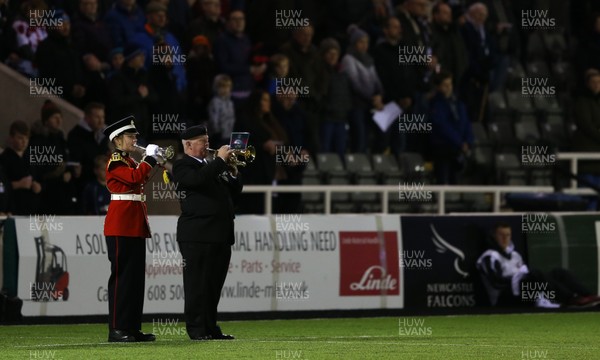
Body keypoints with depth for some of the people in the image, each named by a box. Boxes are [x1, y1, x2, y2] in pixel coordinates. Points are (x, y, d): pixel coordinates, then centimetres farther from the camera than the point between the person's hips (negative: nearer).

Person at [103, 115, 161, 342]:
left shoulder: (130, 161, 19)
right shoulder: (115, 161, -9)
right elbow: (134, 177, -23)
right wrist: (150, 158, -13)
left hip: (135, 225, 9)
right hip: (120, 225, -9)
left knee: (136, 276, 8)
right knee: (122, 275, -8)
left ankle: (133, 327, 11)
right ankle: (117, 329, -7)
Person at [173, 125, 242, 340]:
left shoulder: (212, 166, 23)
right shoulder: (183, 166, -2)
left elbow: (233, 193, 24)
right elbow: (198, 180, -23)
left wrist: (233, 173, 5)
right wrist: (220, 160, -16)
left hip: (220, 235, 8)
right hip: (197, 236, -8)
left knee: (214, 286, 9)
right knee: (197, 285, -6)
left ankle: (211, 328, 12)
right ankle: (197, 330, -5)